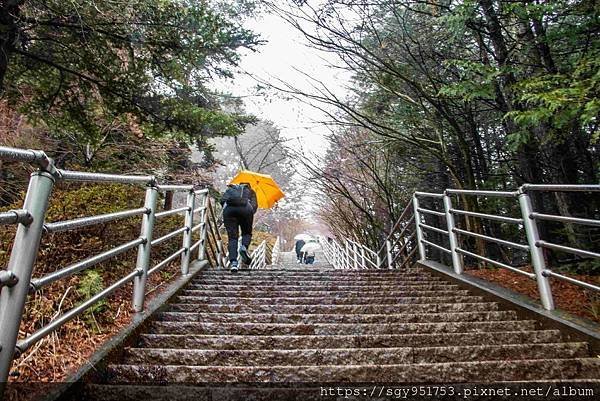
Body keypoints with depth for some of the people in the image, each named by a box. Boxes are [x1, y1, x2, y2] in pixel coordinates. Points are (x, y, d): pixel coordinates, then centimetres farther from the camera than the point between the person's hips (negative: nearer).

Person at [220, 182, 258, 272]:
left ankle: (233, 262, -10)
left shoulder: (229, 189, 37)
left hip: (228, 209, 1)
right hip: (245, 208, -1)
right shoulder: (250, 190, 34)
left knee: (232, 237, 5)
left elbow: (222, 200, 18)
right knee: (247, 232, 19)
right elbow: (254, 205, 15)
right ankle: (244, 247, -11)